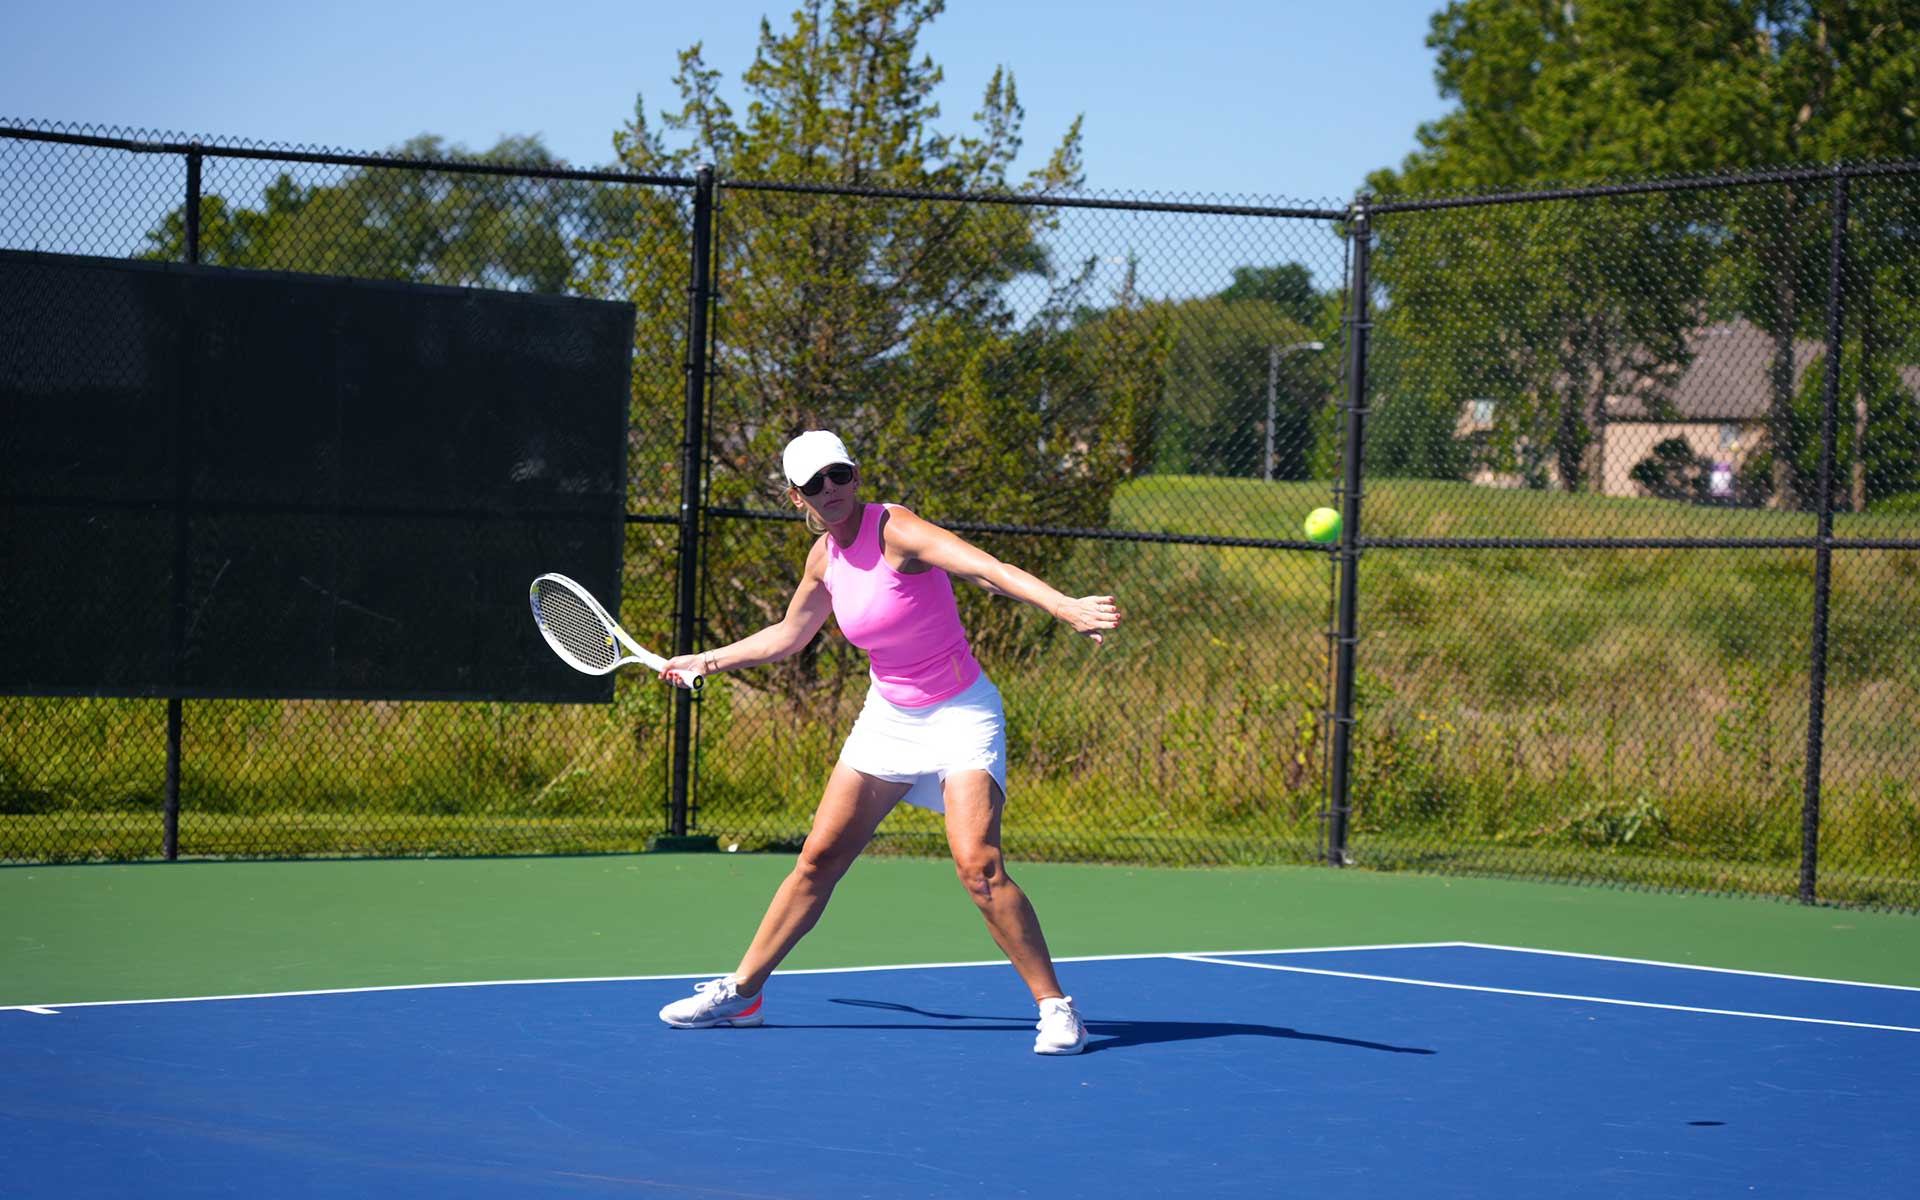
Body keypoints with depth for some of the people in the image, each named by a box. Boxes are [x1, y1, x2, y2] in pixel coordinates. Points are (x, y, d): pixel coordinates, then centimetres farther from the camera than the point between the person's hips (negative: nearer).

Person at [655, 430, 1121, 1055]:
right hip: (887, 717, 6)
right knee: (819, 858, 6)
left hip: (960, 716, -6)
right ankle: (742, 990, 19)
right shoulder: (825, 556, 2)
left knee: (978, 866, -21)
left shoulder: (896, 530, -21)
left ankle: (1057, 1008, -11)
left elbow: (990, 568, -37)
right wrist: (705, 661, 30)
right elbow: (789, 635, 23)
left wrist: (1069, 608, -52)